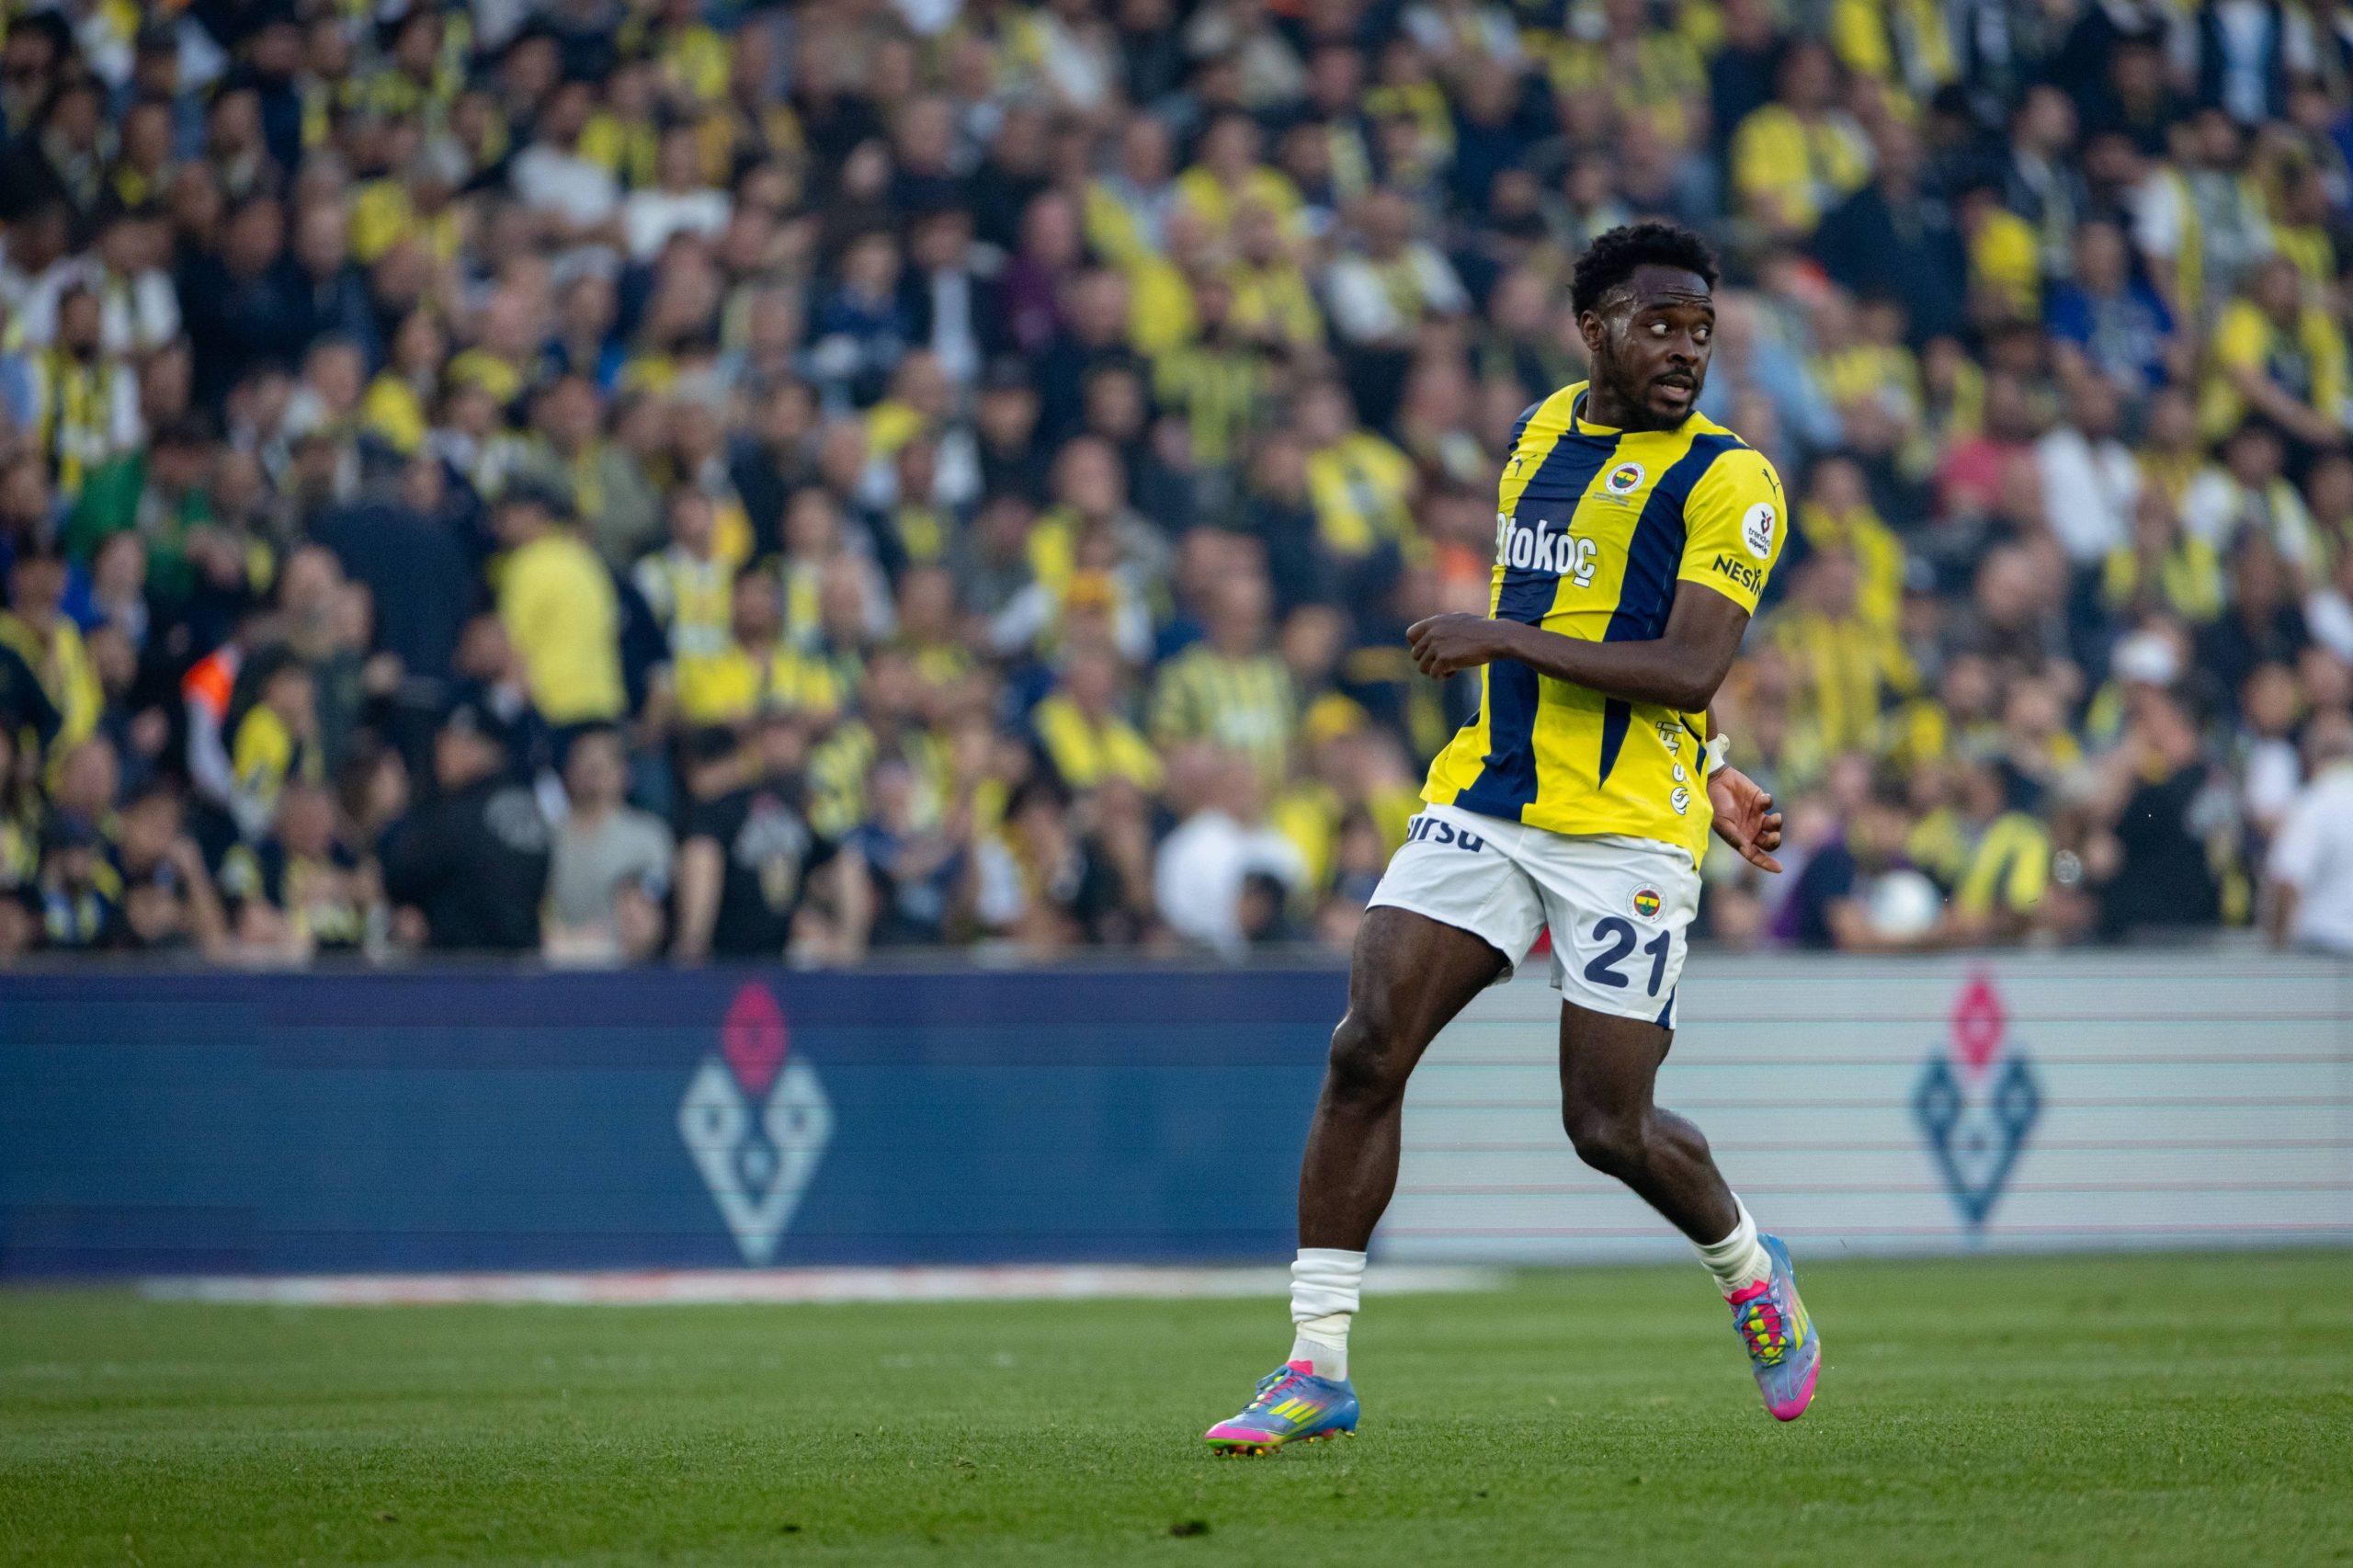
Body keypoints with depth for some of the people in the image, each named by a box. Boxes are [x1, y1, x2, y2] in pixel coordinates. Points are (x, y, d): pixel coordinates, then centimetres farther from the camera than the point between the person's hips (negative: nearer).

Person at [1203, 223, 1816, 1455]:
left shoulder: (1725, 482, -7)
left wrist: (1505, 639, -19)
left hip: (1626, 830, -5)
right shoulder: (1540, 433, 13)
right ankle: (1316, 1367, -7)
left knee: (1607, 1125, -3)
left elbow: (1685, 670, -17)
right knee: (1365, 1051, -11)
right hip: (1483, 802, 5)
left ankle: (1750, 1273, 30)